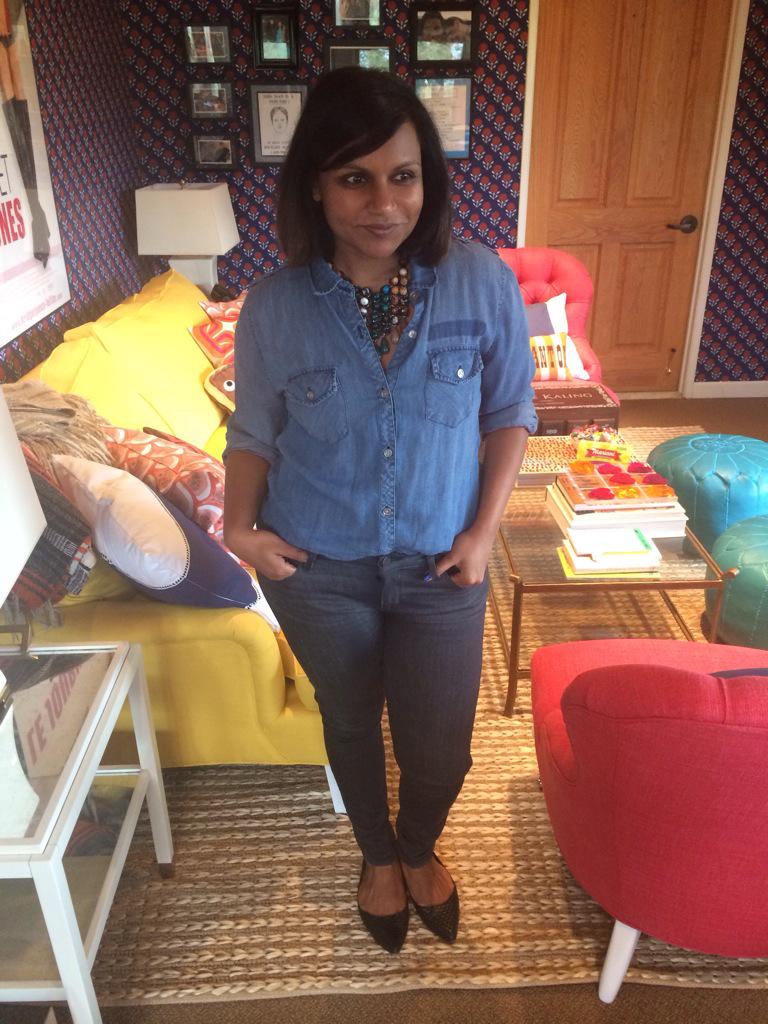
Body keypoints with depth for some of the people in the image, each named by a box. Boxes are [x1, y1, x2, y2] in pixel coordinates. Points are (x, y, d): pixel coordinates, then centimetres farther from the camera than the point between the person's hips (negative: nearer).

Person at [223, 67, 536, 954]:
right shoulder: (274, 306, -13)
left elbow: (510, 412, -1)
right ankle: (378, 855, 52)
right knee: (351, 723, 21)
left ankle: (420, 848, 49)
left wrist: (483, 529, -7)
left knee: (441, 747, 12)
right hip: (319, 569, 0)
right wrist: (241, 523, -15)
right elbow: (255, 430, 1)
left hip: (441, 565, 0)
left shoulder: (483, 283, -13)